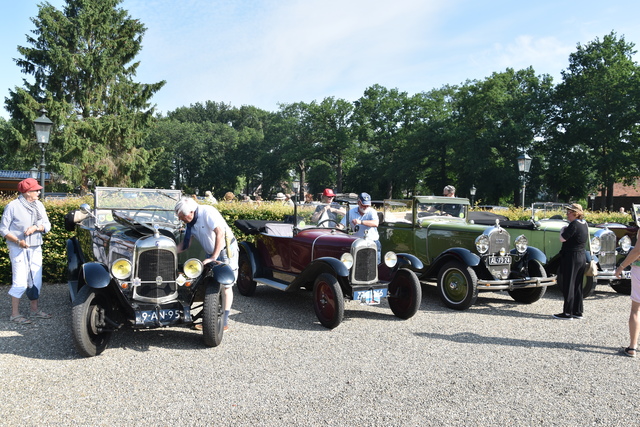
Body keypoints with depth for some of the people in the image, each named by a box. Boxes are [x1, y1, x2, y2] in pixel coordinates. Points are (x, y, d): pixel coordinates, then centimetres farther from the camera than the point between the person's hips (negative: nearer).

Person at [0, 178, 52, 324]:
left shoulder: (39, 205, 5)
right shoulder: (13, 206, -12)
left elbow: (47, 225, 5)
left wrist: (36, 227, -15)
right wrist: (18, 241, -21)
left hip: (35, 248, 6)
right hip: (19, 249, -6)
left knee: (36, 280, 11)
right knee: (20, 282, -6)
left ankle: (34, 310, 24)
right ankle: (15, 314, 6)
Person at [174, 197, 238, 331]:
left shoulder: (207, 212, -23)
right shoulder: (190, 222, 2)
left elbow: (220, 233, -31)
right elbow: (185, 244, 9)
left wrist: (214, 257, -31)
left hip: (226, 249, -8)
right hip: (211, 253, 8)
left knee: (225, 285, -2)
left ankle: (224, 322, 3)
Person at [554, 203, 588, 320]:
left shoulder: (574, 224, -17)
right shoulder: (584, 224, 10)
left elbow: (562, 239, -19)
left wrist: (563, 229, -2)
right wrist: (566, 230, 7)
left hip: (571, 257, -9)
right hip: (582, 257, 9)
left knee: (568, 286, -2)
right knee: (577, 286, 15)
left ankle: (567, 313, 3)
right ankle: (578, 312, 21)